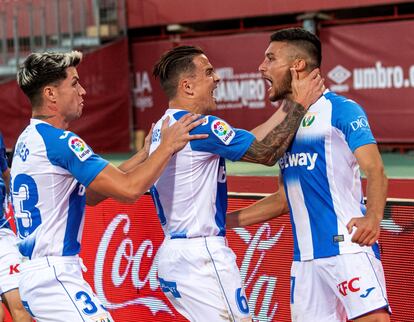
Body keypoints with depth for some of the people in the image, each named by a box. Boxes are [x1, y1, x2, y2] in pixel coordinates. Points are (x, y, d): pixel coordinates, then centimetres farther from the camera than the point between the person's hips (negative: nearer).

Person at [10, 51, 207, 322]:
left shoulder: (28, 140, 13)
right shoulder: (58, 140, -16)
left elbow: (89, 195, 17)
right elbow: (129, 189, -20)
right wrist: (167, 146, -6)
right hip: (55, 279, -10)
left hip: (34, 275, 10)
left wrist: (146, 153, 13)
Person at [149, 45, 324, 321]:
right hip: (202, 255, -10)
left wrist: (287, 106, 15)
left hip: (172, 254, 10)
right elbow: (266, 153, -11)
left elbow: (248, 142, 14)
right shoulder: (200, 126, -16)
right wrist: (298, 104, -1)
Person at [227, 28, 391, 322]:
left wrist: (373, 217, -32)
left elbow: (375, 170, -13)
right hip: (305, 258, 7)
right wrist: (227, 220, 20)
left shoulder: (340, 110, -2)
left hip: (349, 247, -7)